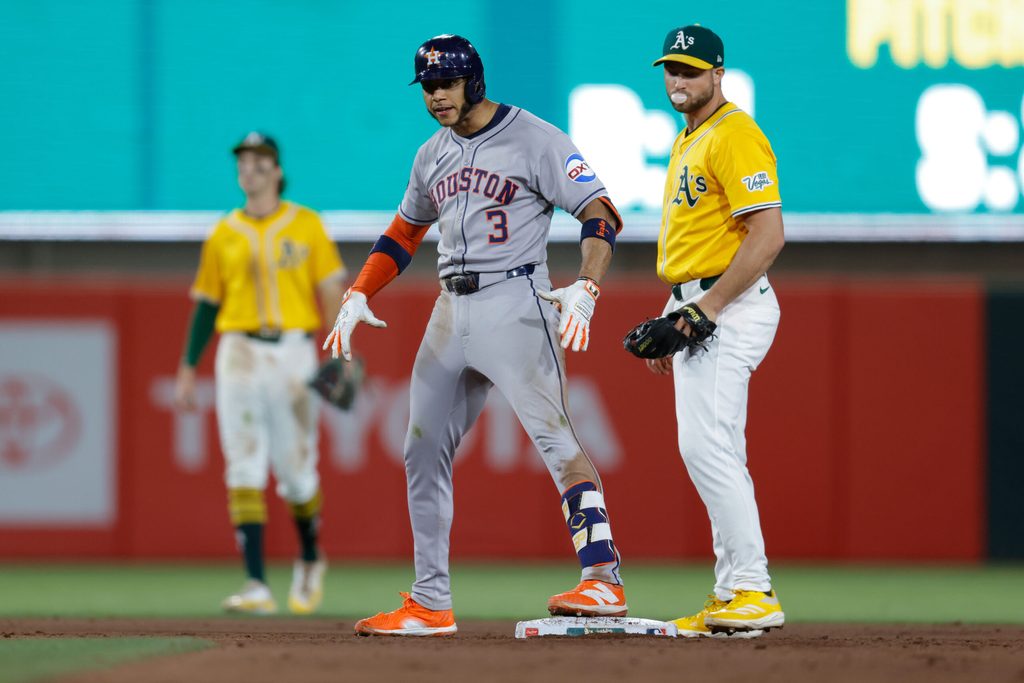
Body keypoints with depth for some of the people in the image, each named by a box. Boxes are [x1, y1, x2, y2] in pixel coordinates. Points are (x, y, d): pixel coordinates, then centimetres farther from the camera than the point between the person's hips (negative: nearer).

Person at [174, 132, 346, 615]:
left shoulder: (306, 225, 5)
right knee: (244, 471, -9)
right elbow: (206, 303, 13)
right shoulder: (224, 234, 10)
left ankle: (310, 559, 30)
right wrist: (188, 368, 9)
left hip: (293, 352, -1)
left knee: (297, 472, 2)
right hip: (239, 353, 1)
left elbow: (331, 290, 2)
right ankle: (256, 585, -12)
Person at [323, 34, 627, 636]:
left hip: (515, 304, -8)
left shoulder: (535, 140, -6)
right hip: (451, 311, 8)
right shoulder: (433, 156, 15)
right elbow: (403, 235, 28)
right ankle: (430, 604, 14)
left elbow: (600, 215, -12)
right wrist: (358, 296, 15)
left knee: (553, 434, -20)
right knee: (424, 451, 8)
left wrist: (584, 291, -27)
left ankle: (603, 578, -27)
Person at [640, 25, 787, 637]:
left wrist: (709, 307, -23)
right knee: (713, 454, 10)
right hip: (697, 310, 11)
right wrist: (673, 316, 21)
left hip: (729, 308, -11)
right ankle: (734, 594, 12)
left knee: (708, 448, -16)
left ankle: (753, 592, -16)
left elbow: (768, 235, -21)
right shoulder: (688, 142, 19)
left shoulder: (735, 137, -13)